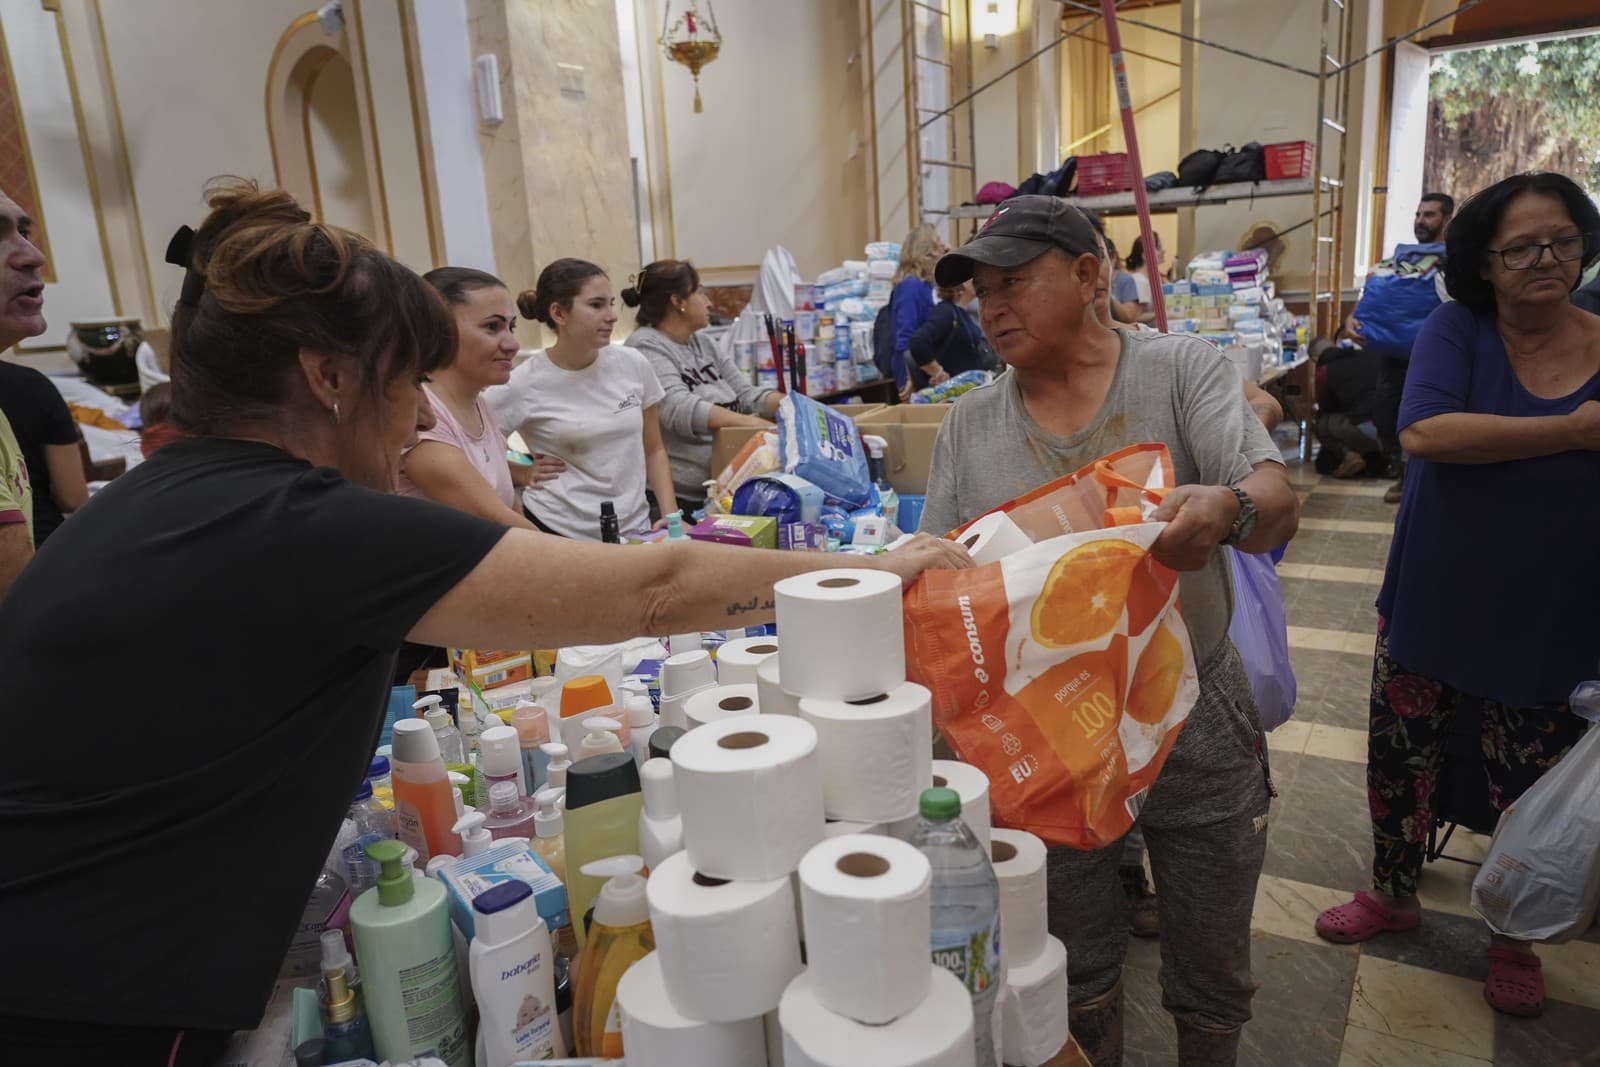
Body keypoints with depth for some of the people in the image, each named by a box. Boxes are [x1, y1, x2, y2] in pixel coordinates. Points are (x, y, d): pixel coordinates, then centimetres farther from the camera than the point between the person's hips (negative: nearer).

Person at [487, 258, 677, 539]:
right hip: (559, 532, -3)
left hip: (634, 529, 4)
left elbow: (654, 451, 7)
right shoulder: (523, 385, -13)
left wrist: (671, 516, -2)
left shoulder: (634, 365, -2)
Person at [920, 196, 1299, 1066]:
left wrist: (1228, 511, -40)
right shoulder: (968, 428, -1)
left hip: (1195, 726, -1)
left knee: (1212, 975, 19)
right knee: (1078, 976, 21)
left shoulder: (1180, 370, -7)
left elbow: (1277, 504, -19)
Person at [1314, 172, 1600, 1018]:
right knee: (1398, 758, 14)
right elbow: (1424, 432, -27)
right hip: (1435, 602, 0)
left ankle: (1514, 939, 40)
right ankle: (1394, 893, 41)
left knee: (1531, 788, 14)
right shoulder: (1456, 331, -9)